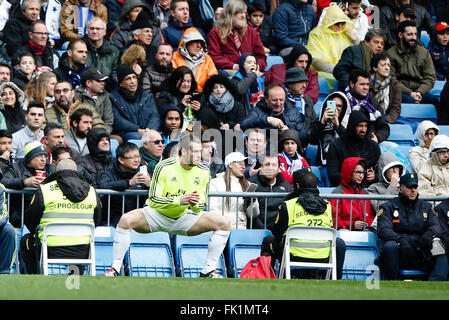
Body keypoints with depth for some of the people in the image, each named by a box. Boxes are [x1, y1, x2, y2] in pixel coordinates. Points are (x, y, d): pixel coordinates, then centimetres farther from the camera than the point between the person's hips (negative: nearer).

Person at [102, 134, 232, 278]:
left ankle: (208, 271, -6)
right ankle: (115, 268, -20)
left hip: (183, 218, 4)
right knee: (126, 220, -33)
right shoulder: (164, 167, -17)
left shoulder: (203, 172, -5)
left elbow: (201, 206, 1)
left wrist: (196, 204, -25)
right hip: (157, 216, -4)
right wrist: (179, 200, -32)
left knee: (224, 223, -12)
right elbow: (153, 200, -19)